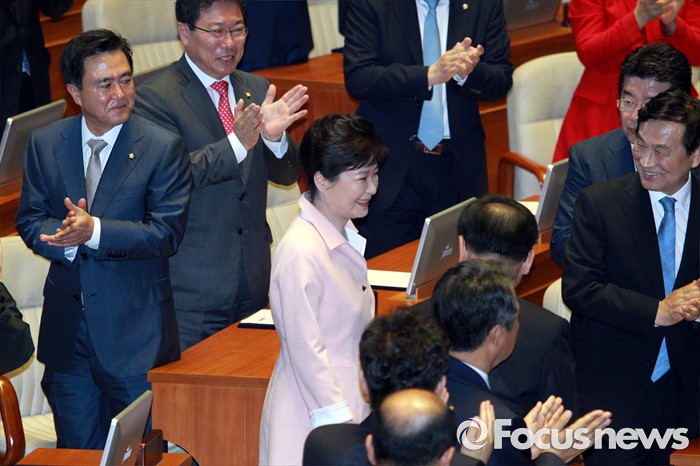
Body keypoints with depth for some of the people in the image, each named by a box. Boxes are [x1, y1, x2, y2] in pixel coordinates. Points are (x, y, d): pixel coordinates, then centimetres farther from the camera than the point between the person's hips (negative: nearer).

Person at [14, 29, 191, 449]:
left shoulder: (163, 147, -9)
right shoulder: (46, 143, 3)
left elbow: (167, 233, -15)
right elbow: (30, 220, 5)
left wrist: (94, 231, -26)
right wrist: (67, 240, -17)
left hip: (135, 329, -4)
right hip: (67, 329, 4)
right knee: (77, 448, 14)